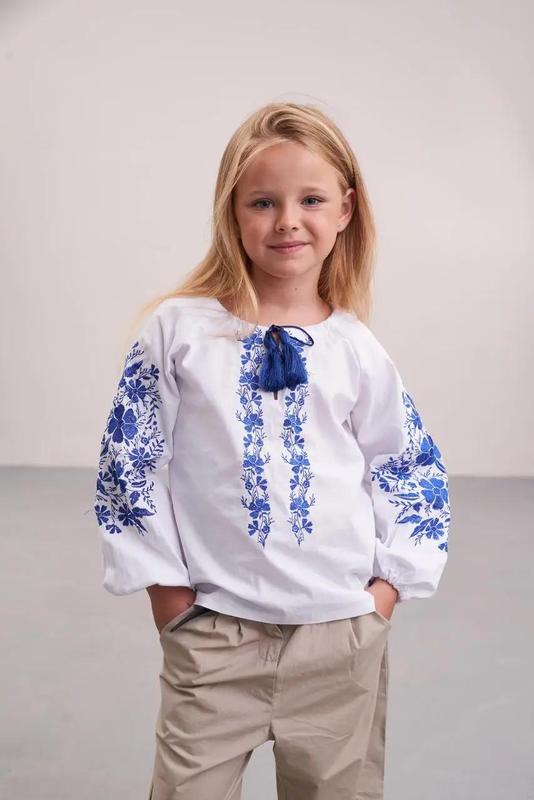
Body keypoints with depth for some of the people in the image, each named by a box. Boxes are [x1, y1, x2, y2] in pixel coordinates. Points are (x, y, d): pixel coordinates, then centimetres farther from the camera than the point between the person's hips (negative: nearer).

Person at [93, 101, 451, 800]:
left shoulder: (355, 350, 0)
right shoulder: (178, 330, -5)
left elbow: (414, 470, 9)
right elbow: (130, 462, -2)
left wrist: (389, 584, 2)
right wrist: (166, 585, -3)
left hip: (345, 632, 2)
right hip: (214, 628, -2)